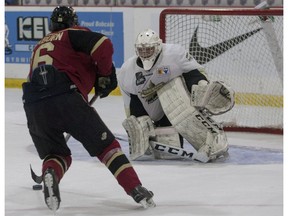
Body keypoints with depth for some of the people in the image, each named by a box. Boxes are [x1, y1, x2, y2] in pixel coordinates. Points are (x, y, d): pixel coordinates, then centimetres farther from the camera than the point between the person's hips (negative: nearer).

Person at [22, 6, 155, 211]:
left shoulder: (41, 45, 35)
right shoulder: (74, 34, 16)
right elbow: (103, 45, -5)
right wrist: (105, 74, 12)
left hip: (33, 105, 5)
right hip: (65, 97, -4)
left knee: (55, 154, 23)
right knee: (106, 145, 9)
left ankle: (50, 174, -11)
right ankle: (138, 192, -1)